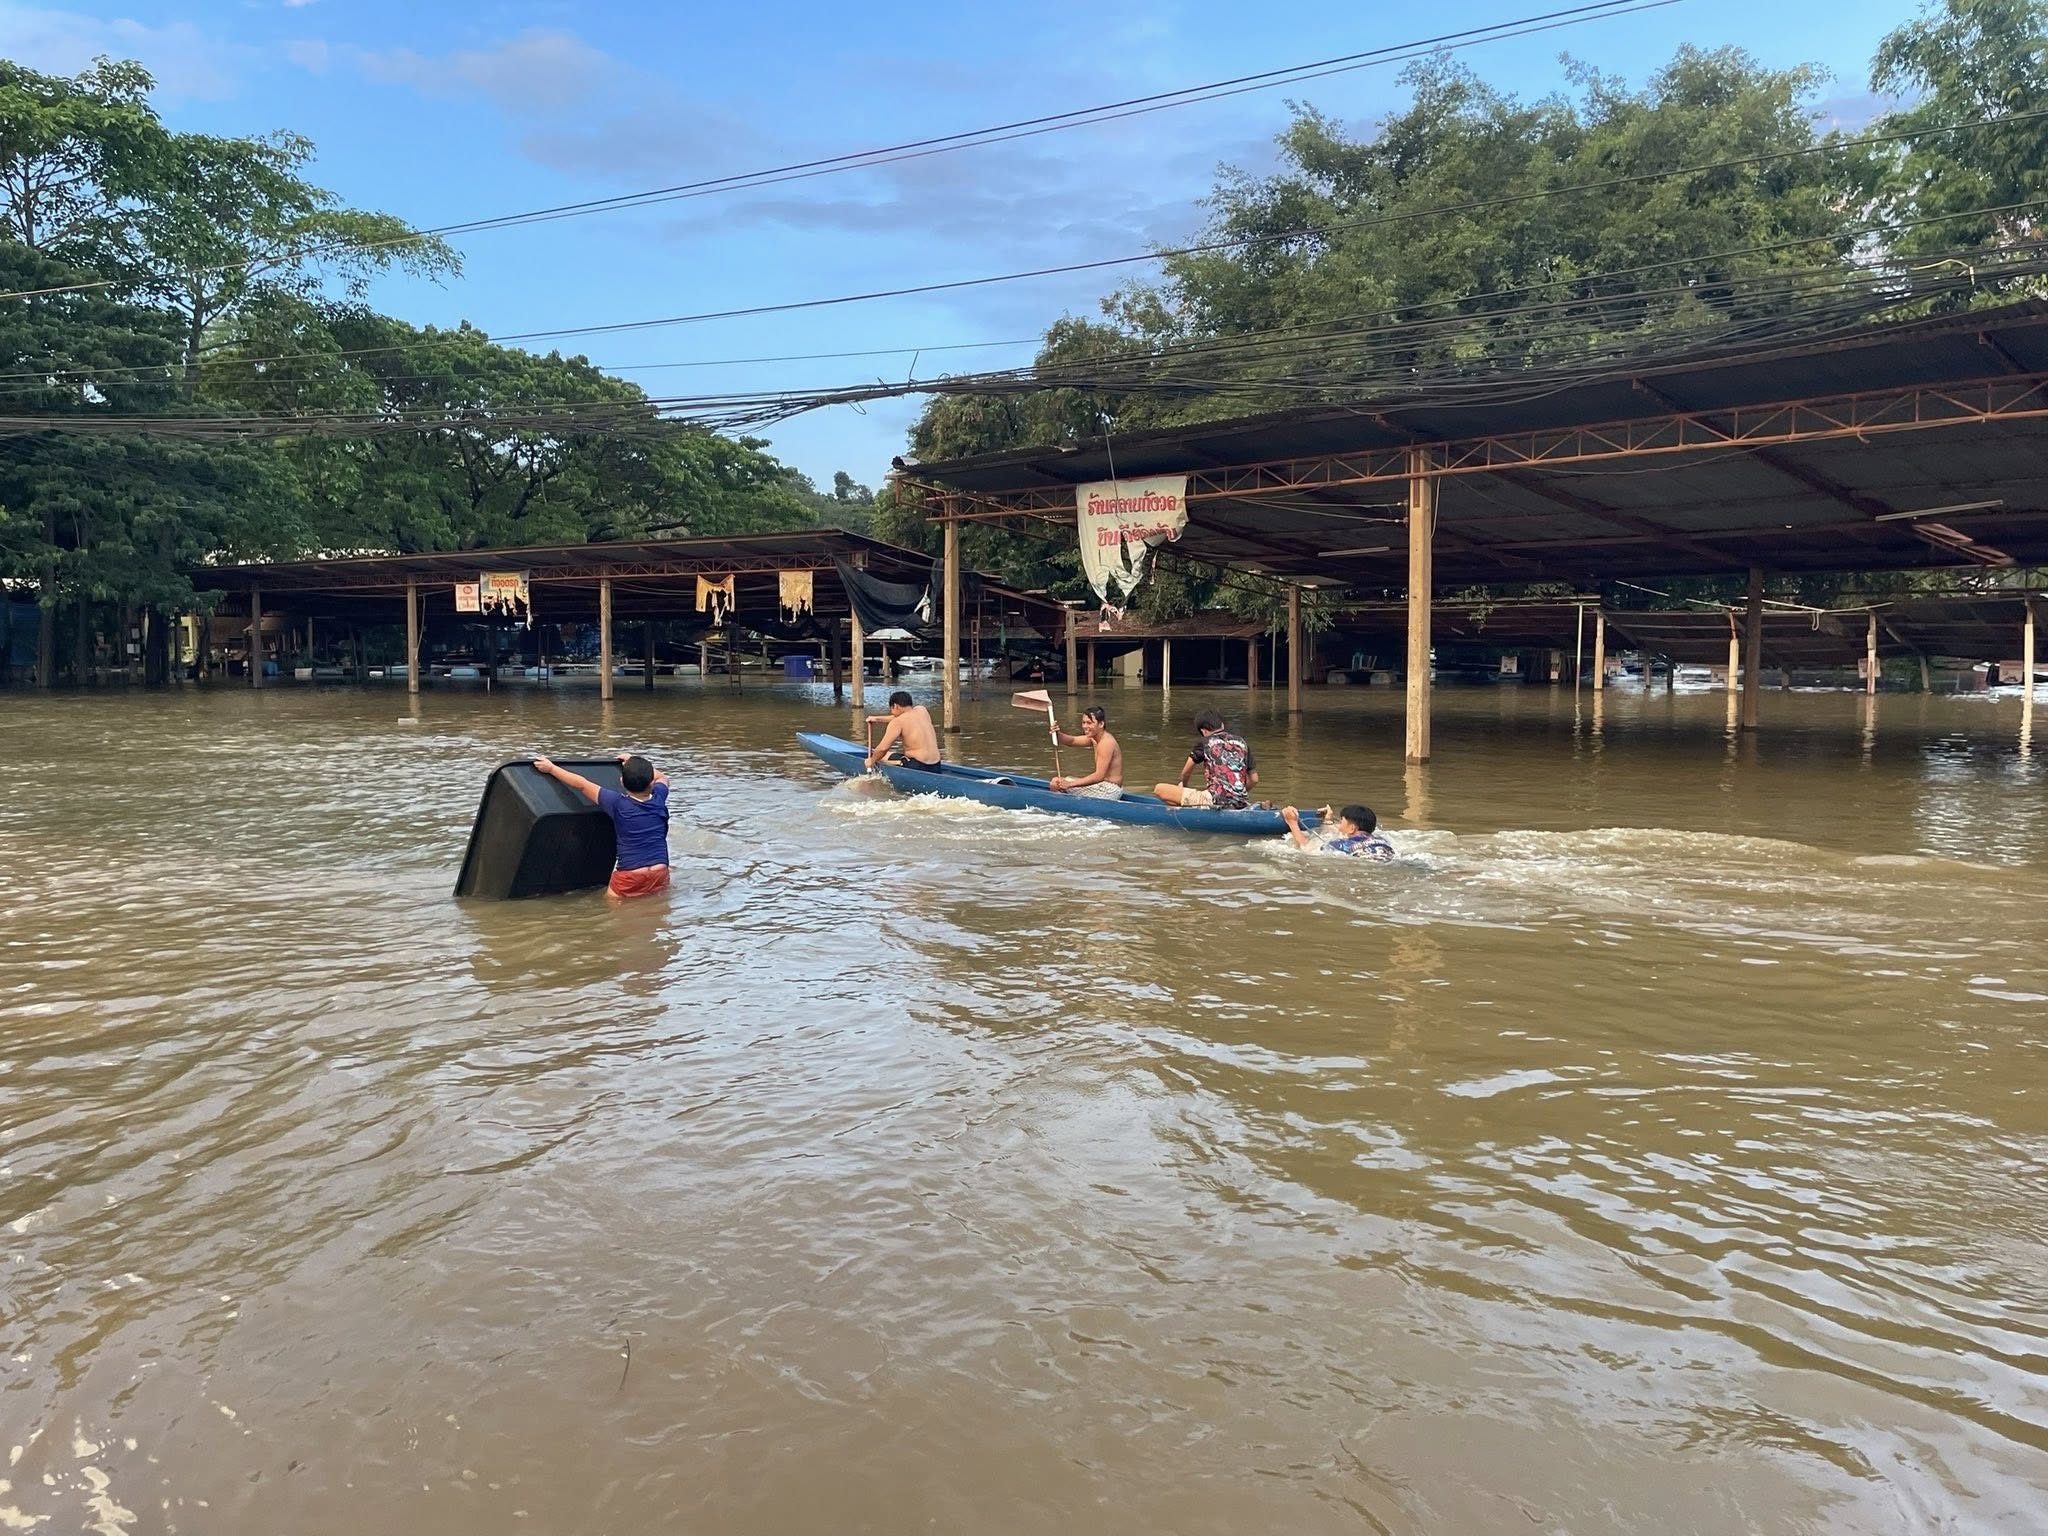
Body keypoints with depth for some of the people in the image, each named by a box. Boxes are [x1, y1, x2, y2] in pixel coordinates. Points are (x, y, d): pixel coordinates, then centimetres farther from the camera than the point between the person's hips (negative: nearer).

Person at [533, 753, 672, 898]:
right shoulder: (659, 799, 2)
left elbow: (581, 785, 0)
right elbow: (662, 777, 26)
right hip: (660, 875, 4)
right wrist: (640, 766, 33)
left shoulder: (618, 804, -8)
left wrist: (551, 768, 10)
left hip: (630, 876, -4)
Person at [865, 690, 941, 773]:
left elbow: (883, 748, -11)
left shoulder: (897, 722, -8)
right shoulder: (922, 710, 11)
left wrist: (871, 761, 6)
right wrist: (878, 719, 35)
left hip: (917, 766, -7)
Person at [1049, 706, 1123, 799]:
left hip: (1109, 790, -10)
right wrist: (1057, 734, -15)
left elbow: (1099, 776, -24)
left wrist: (1070, 784, -24)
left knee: (1056, 784, -14)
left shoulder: (1106, 743, -20)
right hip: (1104, 785, 10)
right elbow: (1072, 741, 8)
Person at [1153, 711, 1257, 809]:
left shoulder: (1204, 742, 4)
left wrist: (1183, 784, 36)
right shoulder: (1241, 742, 15)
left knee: (1159, 789, -1)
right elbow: (1254, 779, 17)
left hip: (1215, 801, -6)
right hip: (1242, 804, 6)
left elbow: (1185, 772, 13)